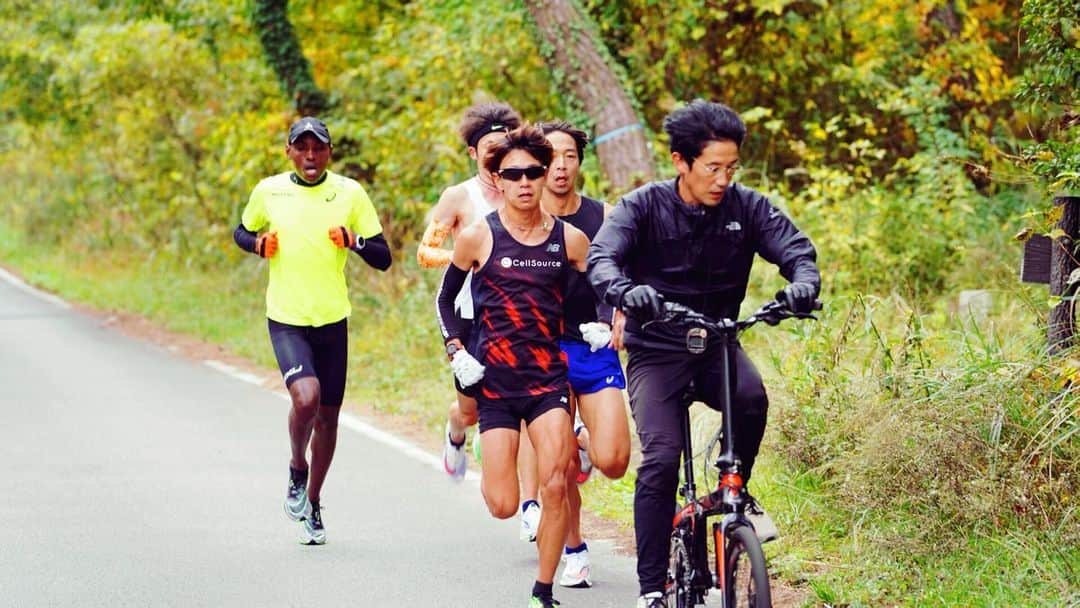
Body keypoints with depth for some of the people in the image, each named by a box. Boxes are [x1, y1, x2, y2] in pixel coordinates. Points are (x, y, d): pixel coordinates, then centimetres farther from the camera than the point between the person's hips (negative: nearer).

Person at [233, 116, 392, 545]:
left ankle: (312, 503, 28)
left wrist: (355, 241, -20)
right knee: (306, 397, -24)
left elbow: (383, 258, 0)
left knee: (328, 415, 8)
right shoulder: (268, 192, 0)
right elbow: (242, 232, 19)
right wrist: (259, 244, -4)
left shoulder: (349, 193, -1)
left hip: (332, 319, 2)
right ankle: (297, 469, 5)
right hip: (286, 320, -2)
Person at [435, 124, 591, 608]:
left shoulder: (570, 239, 2)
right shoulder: (478, 237, -3)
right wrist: (457, 352, -1)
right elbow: (446, 298, 11)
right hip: (495, 381, -1)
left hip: (548, 377, 1)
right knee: (503, 506, -3)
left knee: (555, 486, -16)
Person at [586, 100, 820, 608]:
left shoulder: (746, 207, -3)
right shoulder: (643, 207, -10)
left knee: (751, 398, -32)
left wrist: (804, 281, -37)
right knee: (661, 458, -19)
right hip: (656, 351, -2)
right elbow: (601, 258, -23)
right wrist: (626, 292, -46)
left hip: (718, 343, 2)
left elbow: (795, 247, -12)